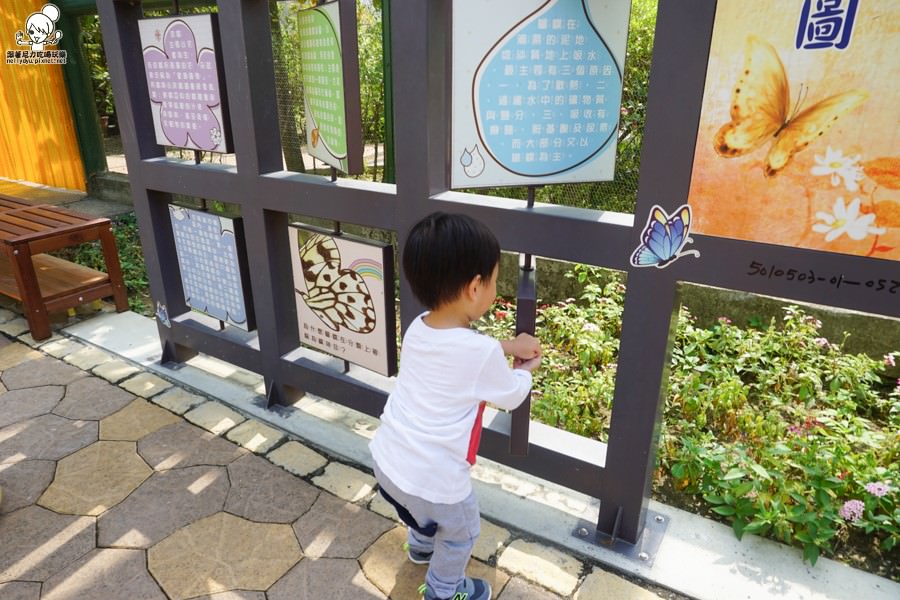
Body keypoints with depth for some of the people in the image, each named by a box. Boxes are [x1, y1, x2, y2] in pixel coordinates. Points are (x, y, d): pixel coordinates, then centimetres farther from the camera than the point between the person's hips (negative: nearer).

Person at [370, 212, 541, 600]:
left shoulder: (417, 329, -6)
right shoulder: (482, 354, -26)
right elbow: (512, 397, -5)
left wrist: (507, 346, 10)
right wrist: (524, 369, 14)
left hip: (388, 460, 7)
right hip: (433, 477, -6)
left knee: (423, 516, 38)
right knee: (461, 534, 26)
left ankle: (422, 545, 65)